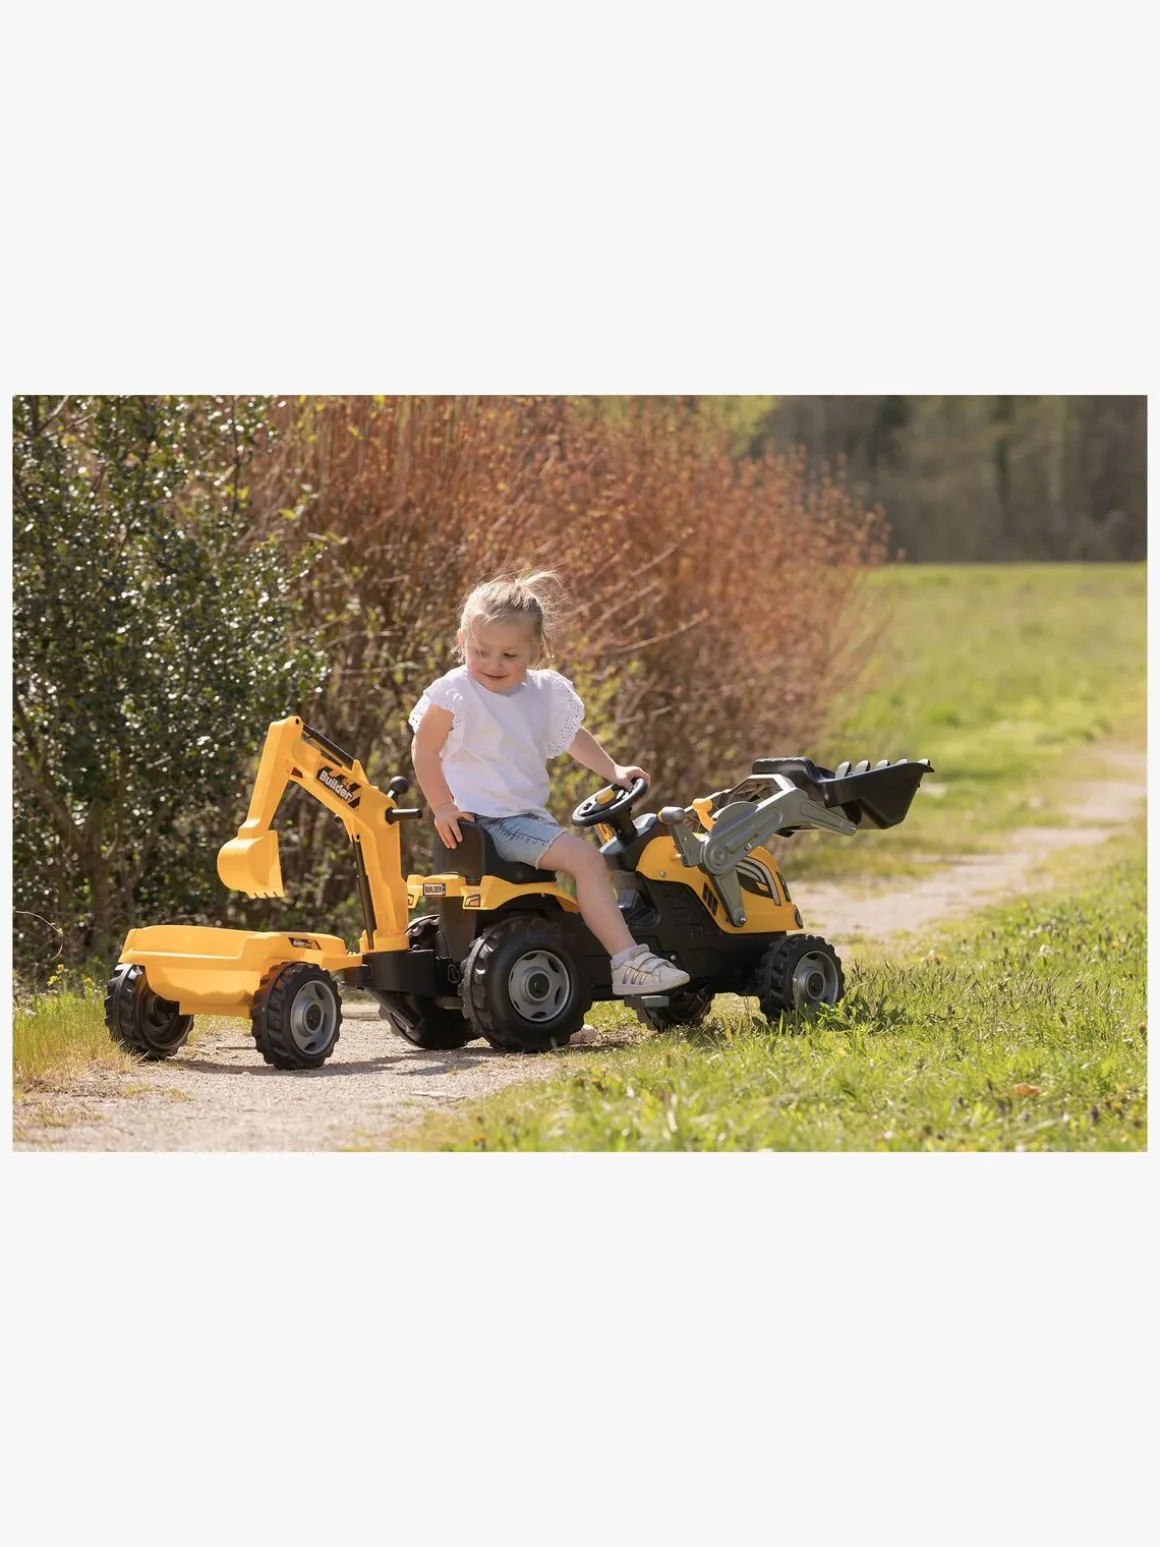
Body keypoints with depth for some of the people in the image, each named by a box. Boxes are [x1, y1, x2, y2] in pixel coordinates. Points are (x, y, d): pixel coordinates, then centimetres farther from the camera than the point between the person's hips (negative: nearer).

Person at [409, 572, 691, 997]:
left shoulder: (545, 693, 10)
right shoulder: (455, 694, -9)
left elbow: (573, 735, 27)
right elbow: (424, 750, -7)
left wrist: (613, 771, 22)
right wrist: (442, 806, -15)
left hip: (530, 816, 9)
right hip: (489, 819, -8)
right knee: (585, 859, -21)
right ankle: (627, 964, -26)